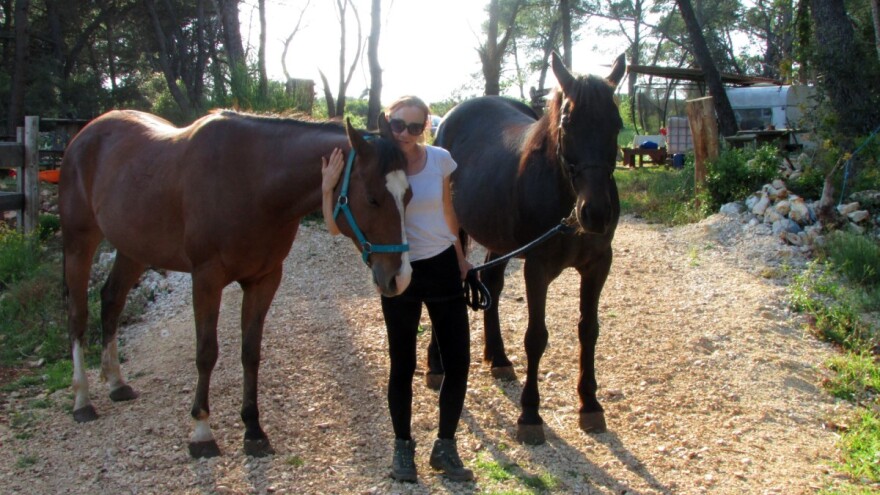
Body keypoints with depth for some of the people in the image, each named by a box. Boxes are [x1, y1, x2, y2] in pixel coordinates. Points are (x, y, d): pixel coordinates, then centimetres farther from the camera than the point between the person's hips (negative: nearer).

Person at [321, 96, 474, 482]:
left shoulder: (440, 160, -5)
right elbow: (336, 227, -14)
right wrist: (328, 188, -29)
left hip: (443, 267, 3)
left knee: (458, 362, 3)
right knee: (402, 365, 6)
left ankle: (445, 446, 20)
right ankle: (403, 446, 26)